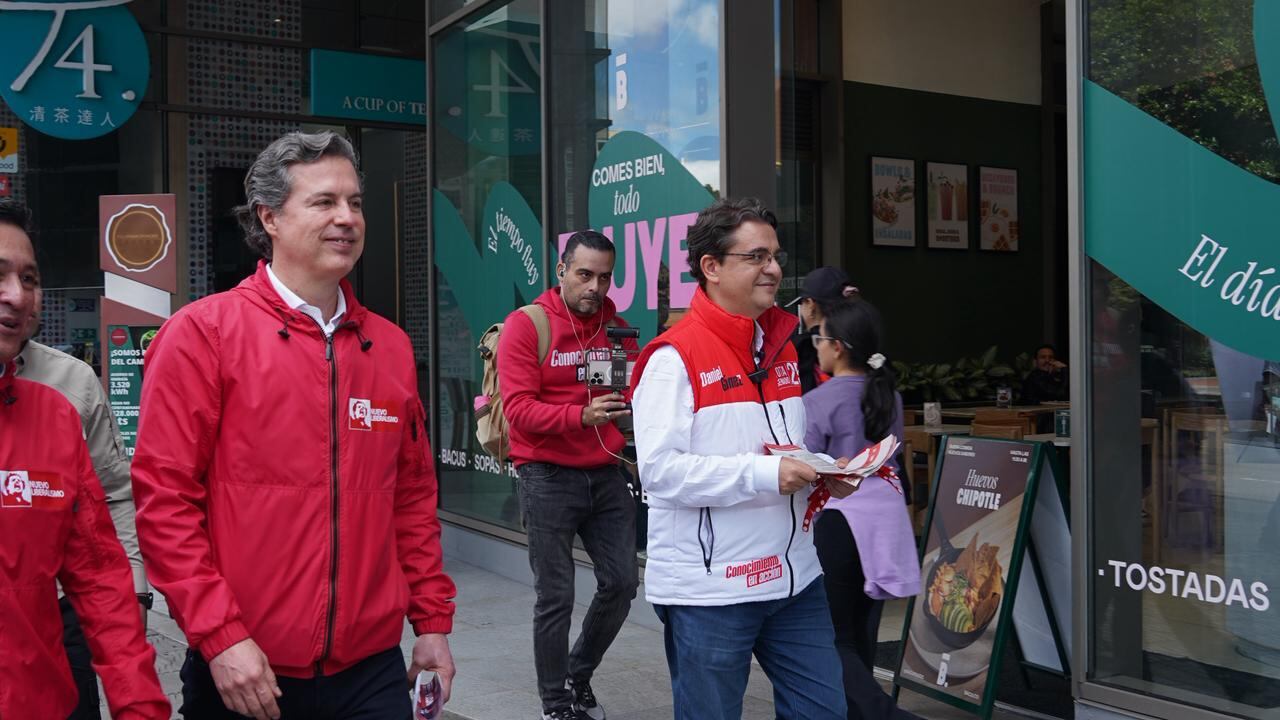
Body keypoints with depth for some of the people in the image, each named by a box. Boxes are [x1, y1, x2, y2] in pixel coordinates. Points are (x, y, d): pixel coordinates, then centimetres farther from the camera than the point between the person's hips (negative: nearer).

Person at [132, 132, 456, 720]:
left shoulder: (391, 346, 7)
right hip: (244, 672, -3)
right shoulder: (203, 333, -7)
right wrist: (218, 635, -14)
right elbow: (164, 497, -10)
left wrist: (433, 620, 9)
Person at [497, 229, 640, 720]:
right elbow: (519, 408, -16)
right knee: (555, 597, 1)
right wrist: (580, 416, -29)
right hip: (548, 476, -5)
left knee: (622, 583, 7)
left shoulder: (617, 326, 7)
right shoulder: (525, 326, -8)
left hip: (606, 473, 5)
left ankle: (578, 678, 31)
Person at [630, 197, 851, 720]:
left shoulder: (782, 348, 12)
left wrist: (821, 473, 1)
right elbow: (659, 469, -21)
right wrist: (764, 475, -24)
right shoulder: (675, 357, -13)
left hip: (794, 577, 7)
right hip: (708, 589, -7)